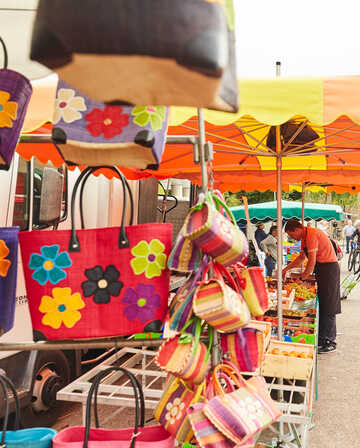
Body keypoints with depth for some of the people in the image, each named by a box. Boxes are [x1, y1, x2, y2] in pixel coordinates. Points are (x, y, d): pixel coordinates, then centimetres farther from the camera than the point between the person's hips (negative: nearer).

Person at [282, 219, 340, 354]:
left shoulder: (312, 234, -19)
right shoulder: (305, 237, 13)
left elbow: (312, 261, -19)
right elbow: (301, 257, 24)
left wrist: (302, 278, -10)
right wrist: (286, 268, 21)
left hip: (329, 269, -10)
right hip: (322, 270, 10)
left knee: (327, 307, -5)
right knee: (322, 305, 11)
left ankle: (330, 342, 0)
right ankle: (323, 336, 17)